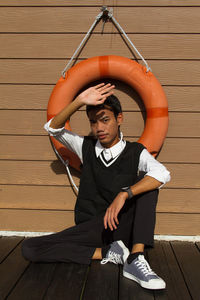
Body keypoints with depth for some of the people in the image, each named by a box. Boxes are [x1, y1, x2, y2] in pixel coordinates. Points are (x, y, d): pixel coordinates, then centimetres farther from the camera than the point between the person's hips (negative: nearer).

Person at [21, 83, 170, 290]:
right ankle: (107, 253, -18)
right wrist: (80, 101, -15)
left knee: (147, 183, -25)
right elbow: (53, 128, 1)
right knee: (29, 248, -18)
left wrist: (124, 194, -35)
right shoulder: (87, 147, 7)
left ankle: (135, 260, -34)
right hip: (90, 229, 3)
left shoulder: (135, 152, -2)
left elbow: (162, 174, -22)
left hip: (122, 227, -2)